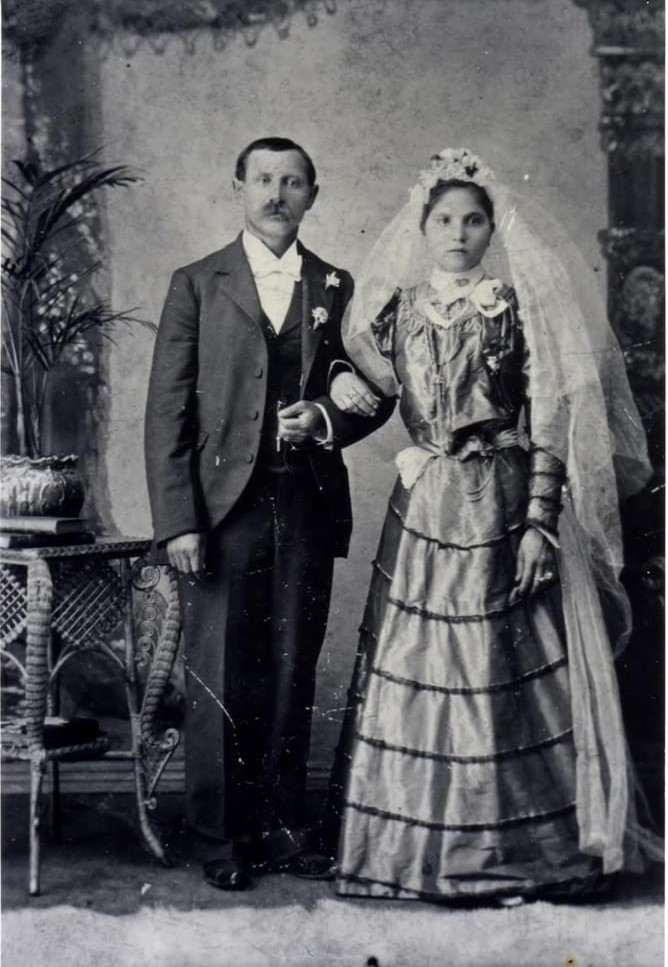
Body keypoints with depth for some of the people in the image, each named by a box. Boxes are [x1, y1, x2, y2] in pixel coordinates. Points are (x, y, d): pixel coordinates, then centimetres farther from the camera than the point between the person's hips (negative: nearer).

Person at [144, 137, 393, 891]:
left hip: (308, 507, 2)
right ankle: (225, 832, 11)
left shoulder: (337, 288, 11)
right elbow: (167, 411, -1)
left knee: (291, 676, 7)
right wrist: (176, 520, -9)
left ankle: (278, 825, 20)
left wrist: (327, 418, -8)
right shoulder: (196, 285, 5)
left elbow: (375, 396, 15)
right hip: (223, 504, -2)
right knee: (220, 679, -1)